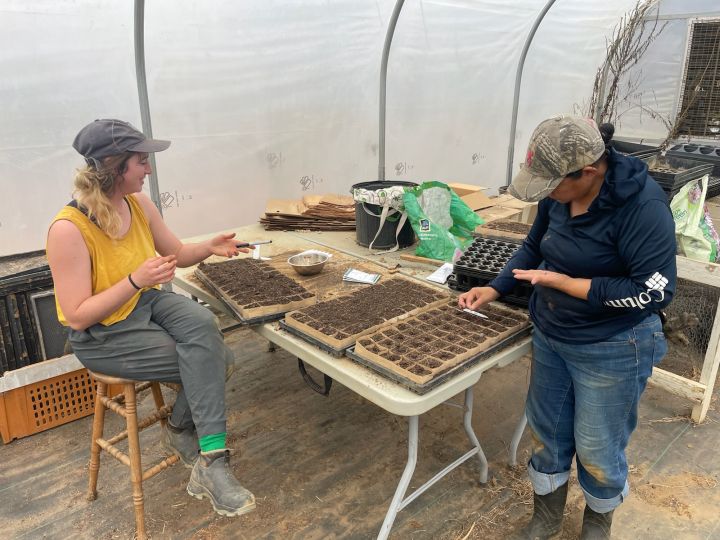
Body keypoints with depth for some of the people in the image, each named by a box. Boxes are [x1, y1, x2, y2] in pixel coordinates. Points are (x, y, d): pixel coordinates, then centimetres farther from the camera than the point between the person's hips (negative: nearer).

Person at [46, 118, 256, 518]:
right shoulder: (68, 230, -25)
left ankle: (182, 432, -5)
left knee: (203, 324, -25)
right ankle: (210, 464, -1)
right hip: (102, 336, -6)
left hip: (147, 303, 6)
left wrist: (210, 247, -10)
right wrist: (135, 280, -33)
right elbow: (77, 318, -22)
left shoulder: (139, 204, -5)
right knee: (215, 358, -17)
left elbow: (177, 253, 10)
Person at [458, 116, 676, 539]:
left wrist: (562, 282, -25)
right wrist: (494, 290, 1)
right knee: (547, 432, 18)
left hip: (611, 351, -6)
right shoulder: (559, 194, -5)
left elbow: (654, 293, -26)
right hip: (551, 336, 6)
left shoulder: (642, 204, -25)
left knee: (597, 449, 11)